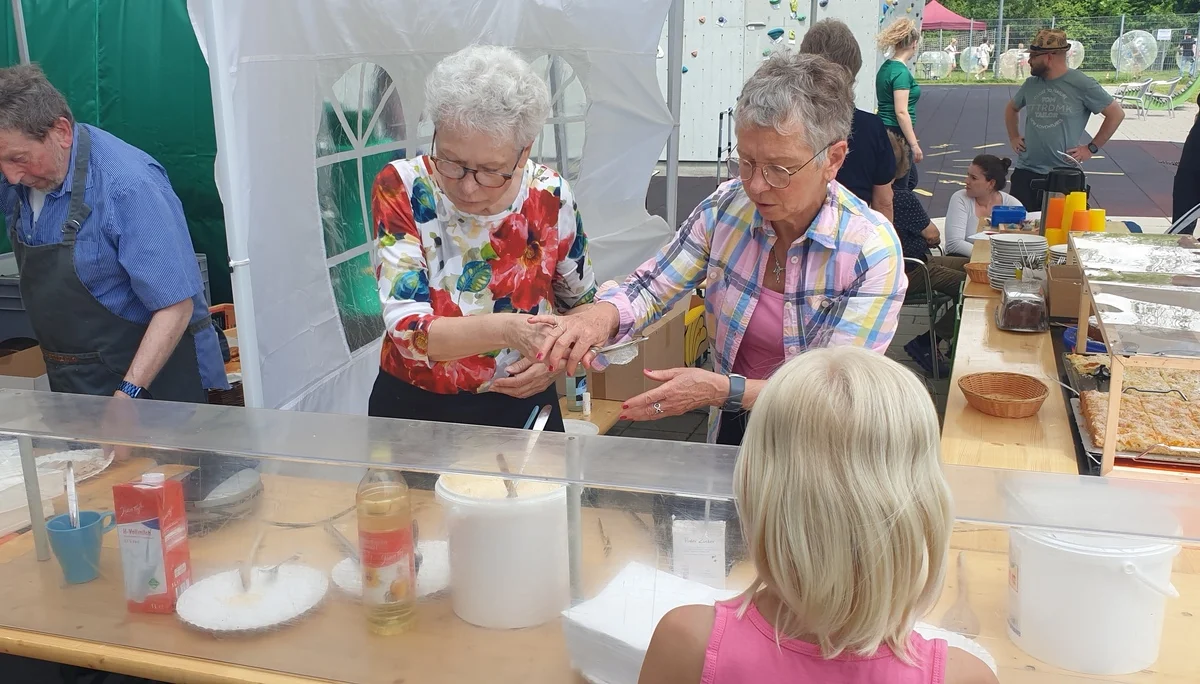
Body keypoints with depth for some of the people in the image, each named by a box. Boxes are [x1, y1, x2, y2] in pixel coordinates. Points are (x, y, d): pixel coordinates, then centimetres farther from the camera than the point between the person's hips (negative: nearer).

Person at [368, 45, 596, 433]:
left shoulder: (549, 197, -7)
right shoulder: (401, 188, -11)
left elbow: (581, 304, 8)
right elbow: (406, 326, -17)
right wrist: (507, 329, -30)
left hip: (521, 405, 1)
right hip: (413, 405, 0)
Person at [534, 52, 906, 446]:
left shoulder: (872, 250, -17)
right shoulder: (725, 208, -6)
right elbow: (651, 286, 1)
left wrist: (723, 390, -30)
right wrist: (603, 316, -22)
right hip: (731, 433, 4)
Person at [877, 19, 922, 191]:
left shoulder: (886, 67, 10)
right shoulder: (901, 72, -17)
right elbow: (901, 112, -22)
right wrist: (914, 145, -19)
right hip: (897, 134, -9)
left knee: (911, 180, 20)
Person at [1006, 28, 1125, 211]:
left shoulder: (1081, 85, -8)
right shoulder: (1031, 84, 7)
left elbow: (1116, 114, -4)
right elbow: (1011, 109, 27)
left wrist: (1091, 148, -6)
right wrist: (1013, 137, 15)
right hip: (1024, 171, 4)